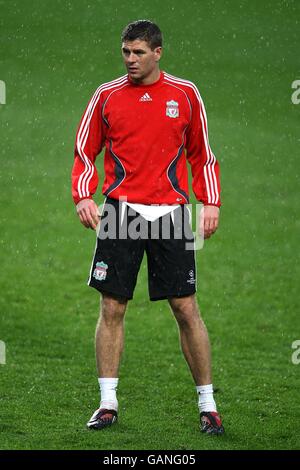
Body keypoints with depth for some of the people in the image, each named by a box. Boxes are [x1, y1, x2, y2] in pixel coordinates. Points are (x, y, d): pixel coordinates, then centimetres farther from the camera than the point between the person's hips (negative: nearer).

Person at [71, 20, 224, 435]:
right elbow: (85, 152, 10)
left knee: (186, 308, -2)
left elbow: (202, 153, 11)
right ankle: (108, 403, 8)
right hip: (120, 210, 1)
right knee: (112, 309, 0)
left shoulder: (185, 94, 5)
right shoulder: (106, 96, 5)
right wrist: (83, 197, -5)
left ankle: (208, 404, 6)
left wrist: (211, 203, 2)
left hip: (169, 212, -1)